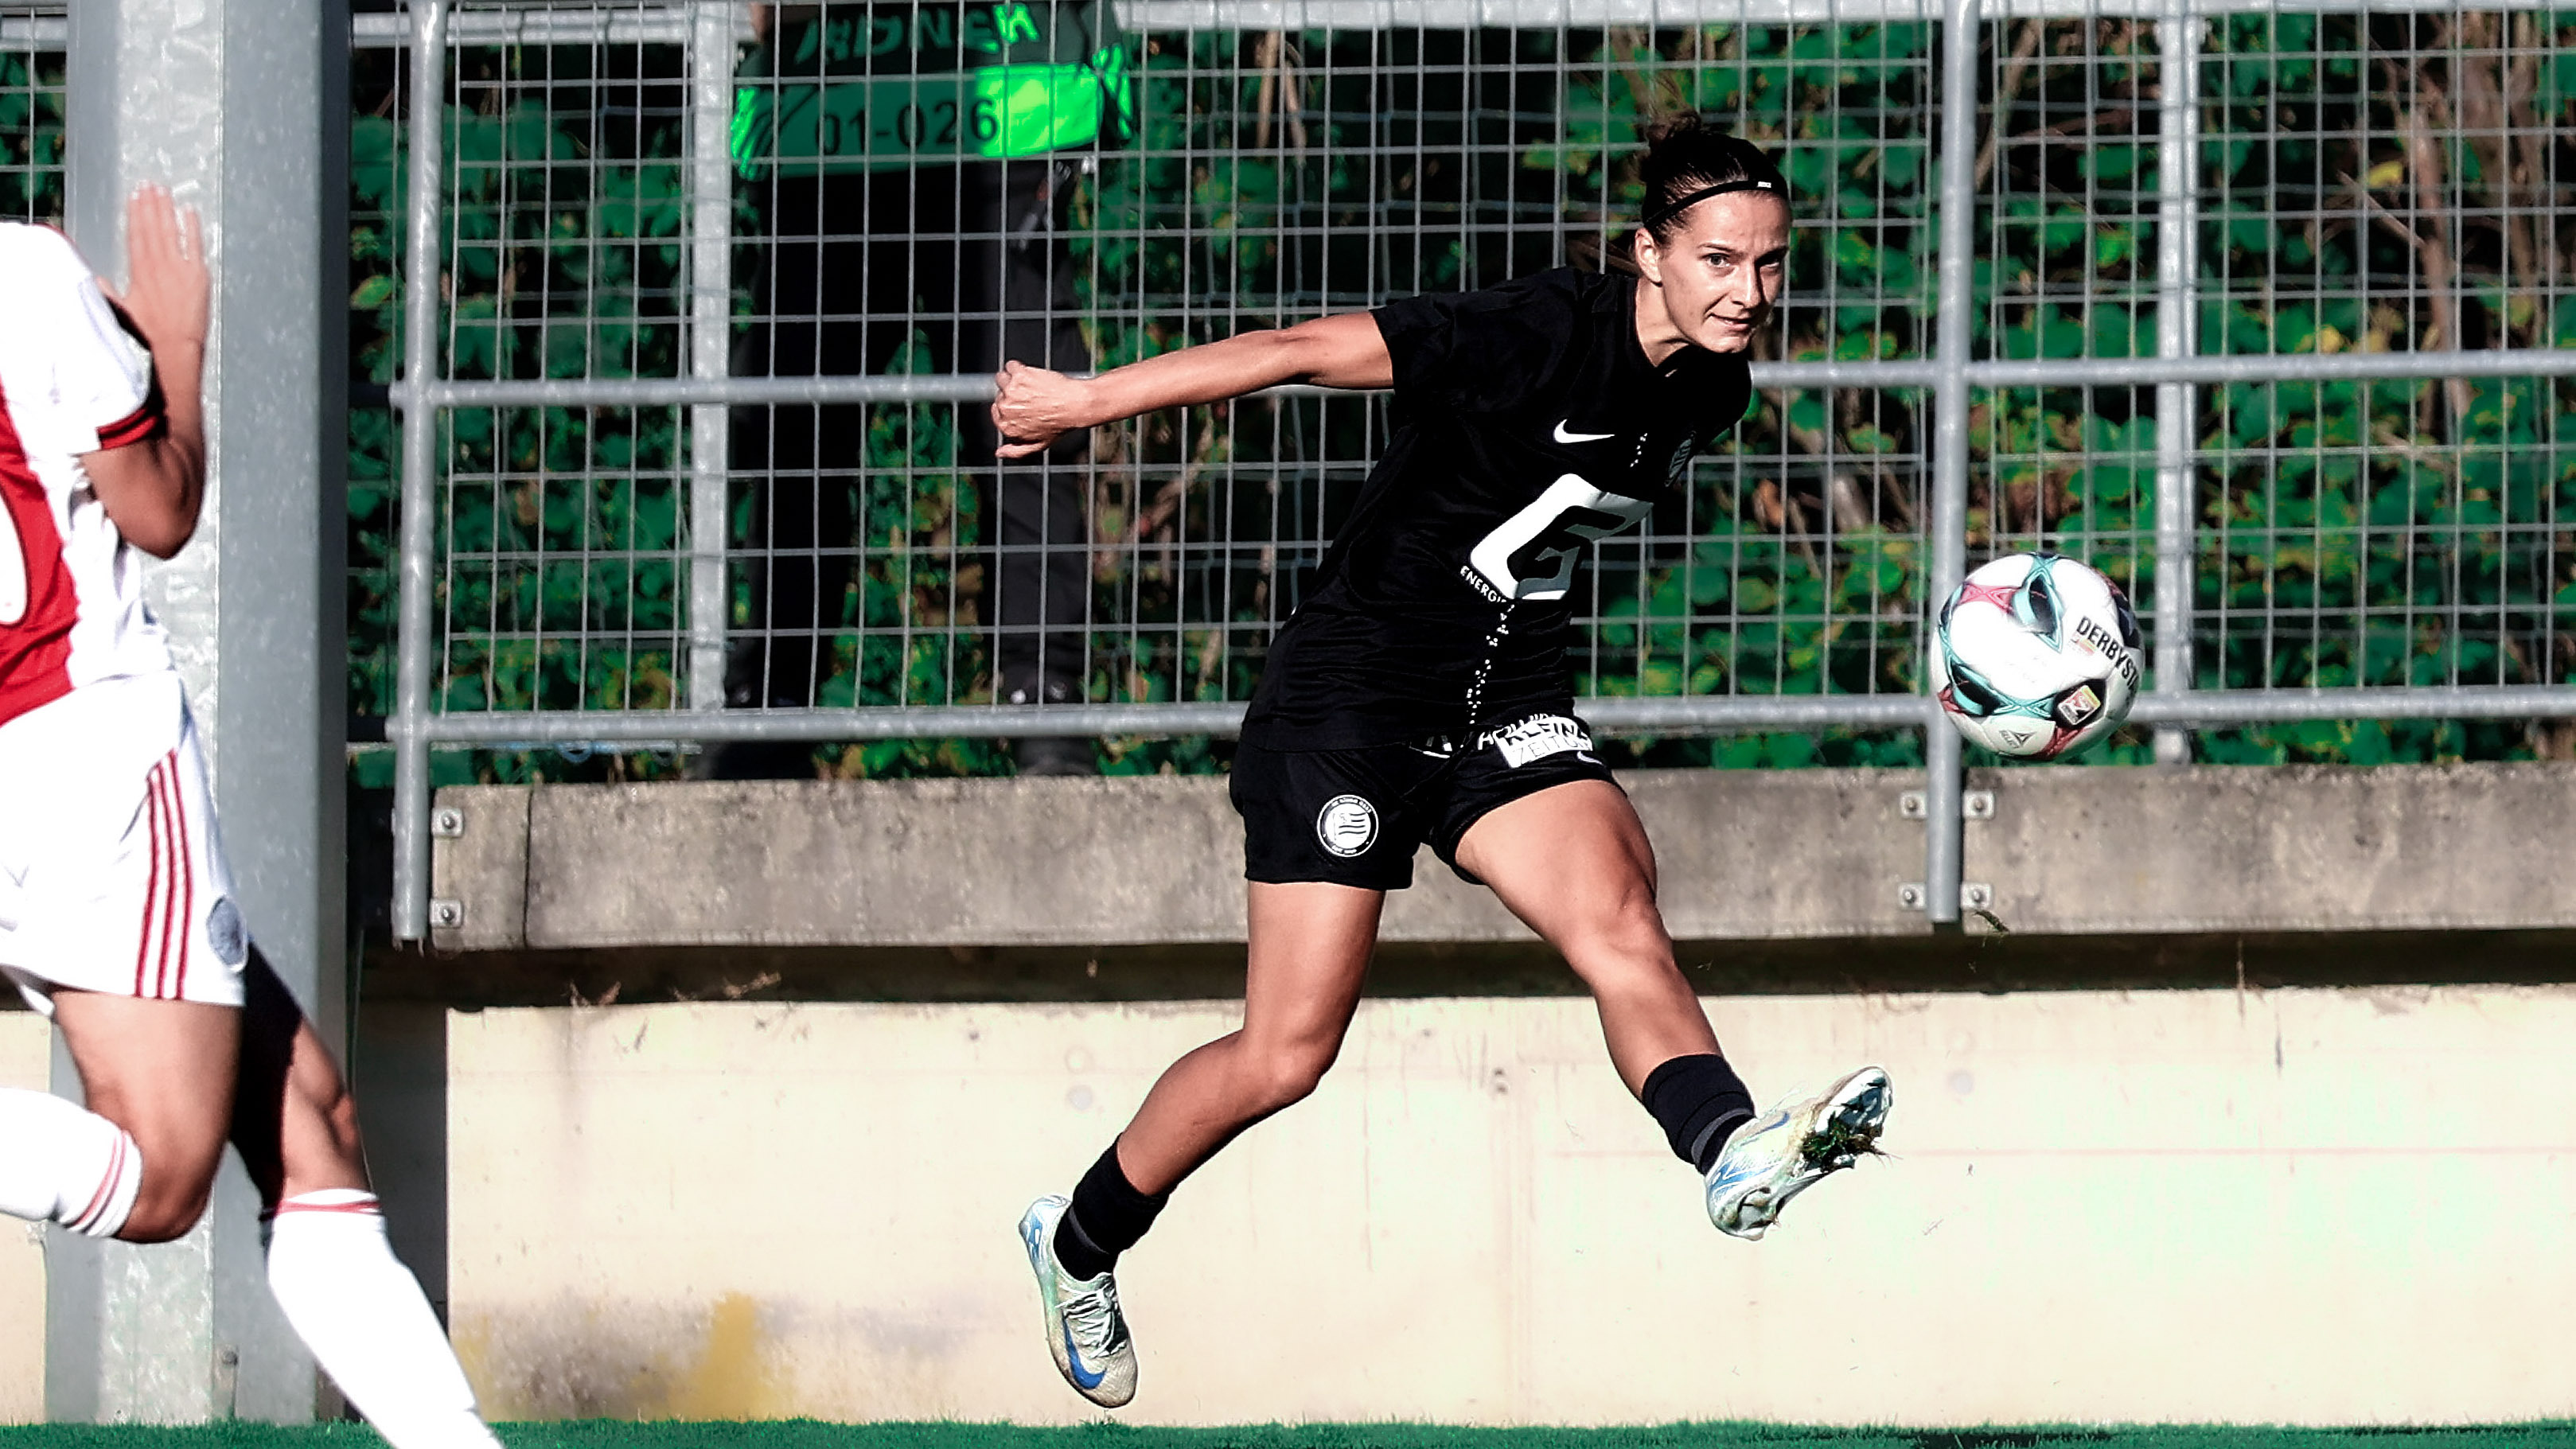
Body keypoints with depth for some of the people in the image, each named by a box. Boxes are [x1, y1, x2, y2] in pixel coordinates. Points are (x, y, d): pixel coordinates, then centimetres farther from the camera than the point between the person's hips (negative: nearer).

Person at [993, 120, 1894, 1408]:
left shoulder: (1712, 389, 0)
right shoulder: (1542, 337, -23)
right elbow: (1303, 351, -18)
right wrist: (1088, 401, -13)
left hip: (1507, 707, 6)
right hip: (1354, 696, -6)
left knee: (1616, 914, -25)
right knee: (1288, 1053, -2)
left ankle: (1735, 1153, -47)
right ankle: (1079, 1244, 20)